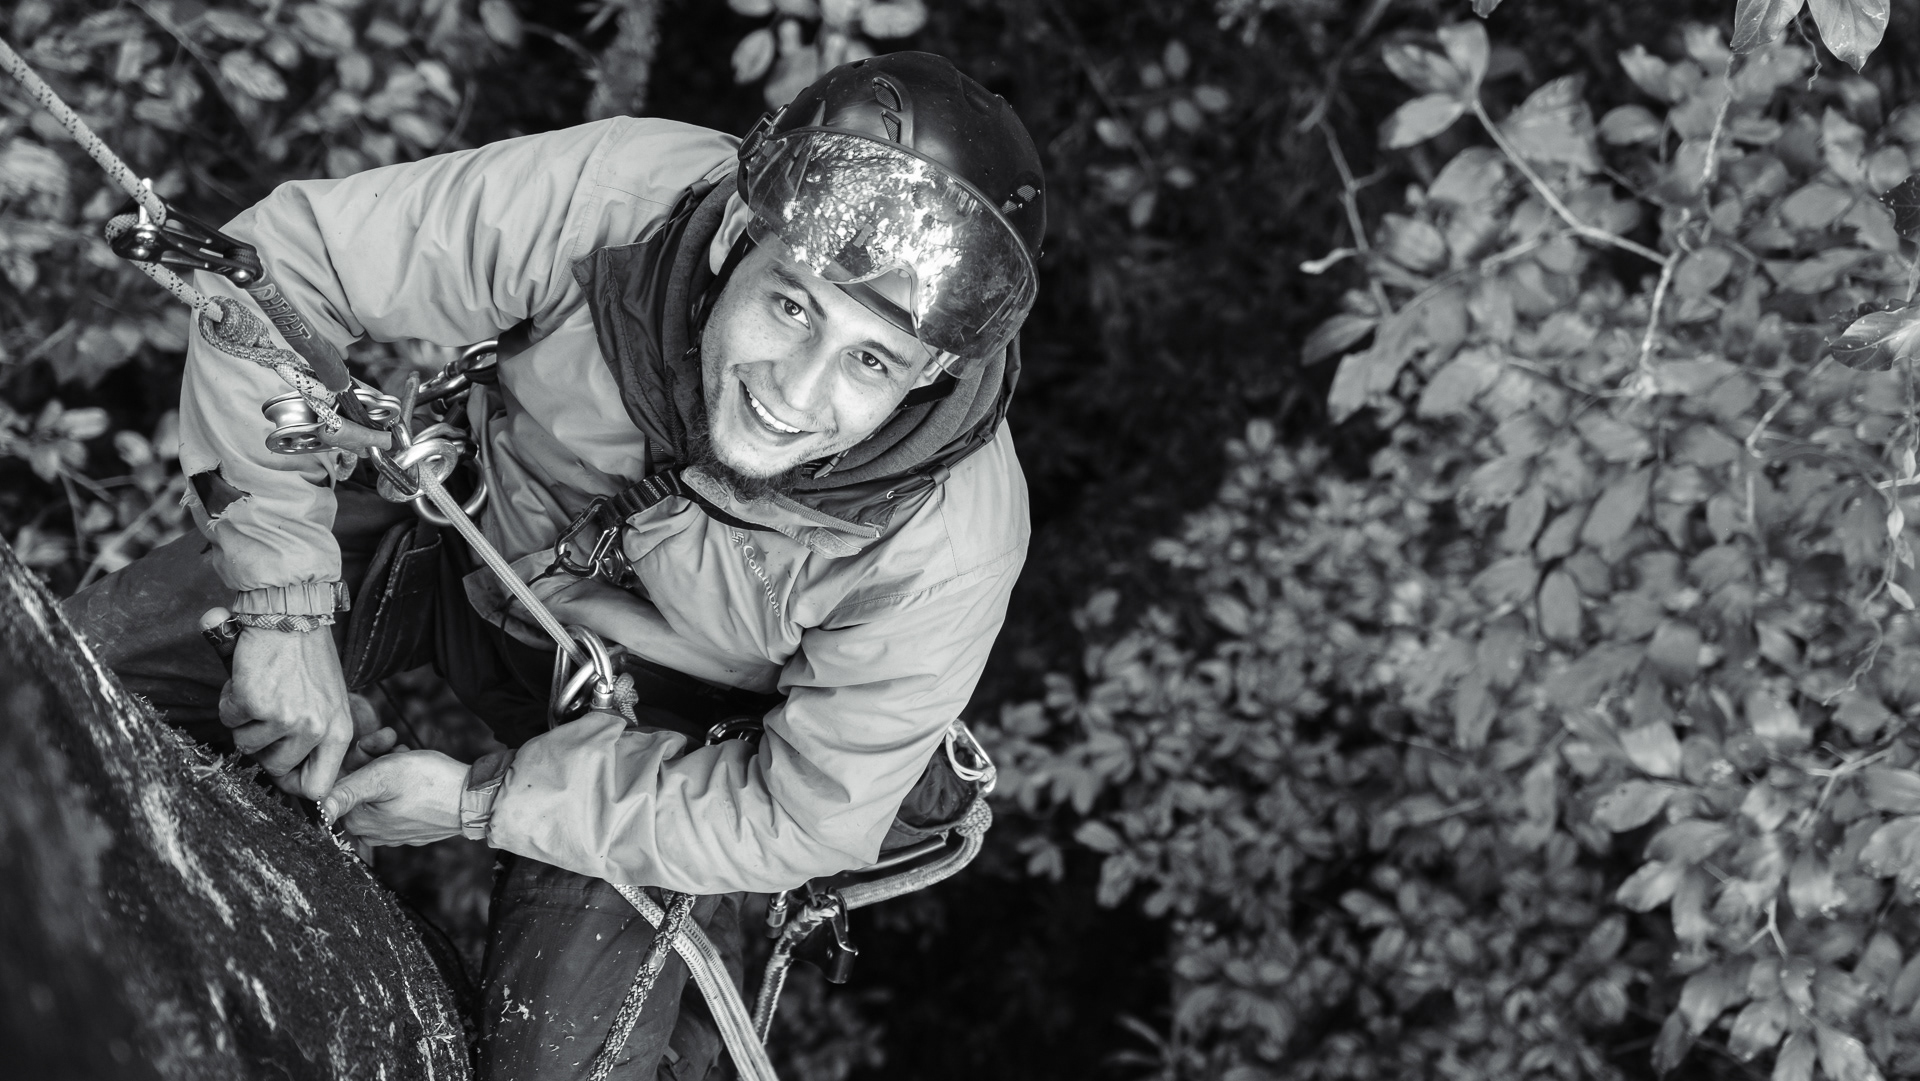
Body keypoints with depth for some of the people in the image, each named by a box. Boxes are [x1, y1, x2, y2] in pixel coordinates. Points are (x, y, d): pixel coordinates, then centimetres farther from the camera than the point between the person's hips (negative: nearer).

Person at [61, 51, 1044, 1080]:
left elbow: (800, 819, -21)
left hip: (658, 724, -2)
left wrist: (483, 803, -21)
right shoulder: (613, 203, -38)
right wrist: (284, 606, -26)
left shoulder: (946, 547, -37)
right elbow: (283, 260, -25)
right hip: (473, 525, 2)